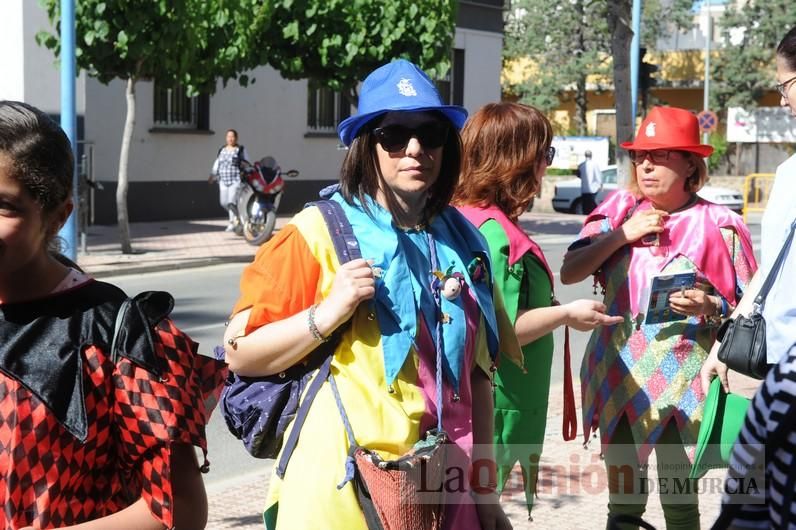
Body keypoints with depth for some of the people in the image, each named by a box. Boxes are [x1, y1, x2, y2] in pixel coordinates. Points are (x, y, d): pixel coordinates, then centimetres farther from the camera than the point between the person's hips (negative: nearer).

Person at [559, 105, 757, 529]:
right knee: (623, 495, 13)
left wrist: (711, 307, -20)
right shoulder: (619, 210, 4)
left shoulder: (718, 226, -5)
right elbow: (569, 273, -2)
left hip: (684, 382, -3)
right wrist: (622, 234, -11)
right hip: (619, 377, 3)